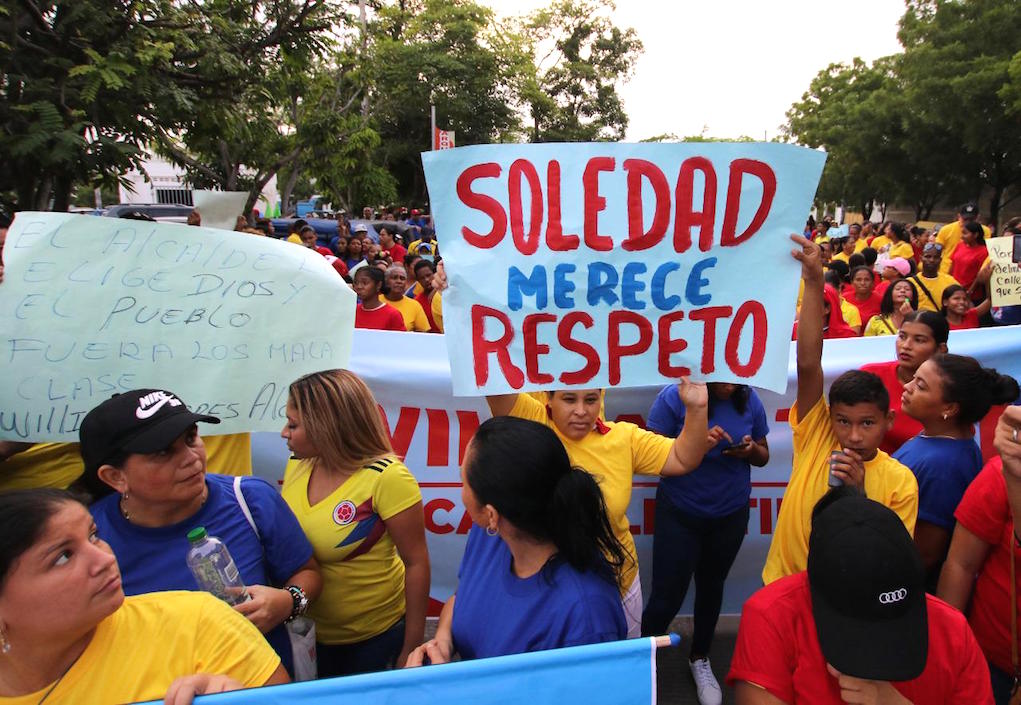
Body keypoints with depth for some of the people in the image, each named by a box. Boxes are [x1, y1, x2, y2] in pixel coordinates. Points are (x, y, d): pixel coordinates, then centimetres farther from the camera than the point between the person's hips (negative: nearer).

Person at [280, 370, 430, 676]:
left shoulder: (386, 477, -22)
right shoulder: (297, 465, -5)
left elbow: (416, 563, -16)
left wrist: (412, 646, -11)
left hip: (376, 638, -5)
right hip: (306, 633, 5)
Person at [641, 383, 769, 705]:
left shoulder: (749, 400, -6)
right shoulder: (674, 397, -17)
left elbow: (763, 456, 6)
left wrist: (751, 450, -17)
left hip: (730, 516, 4)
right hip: (679, 515, -3)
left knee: (711, 587, 20)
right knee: (667, 595, -1)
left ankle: (700, 658, 43)